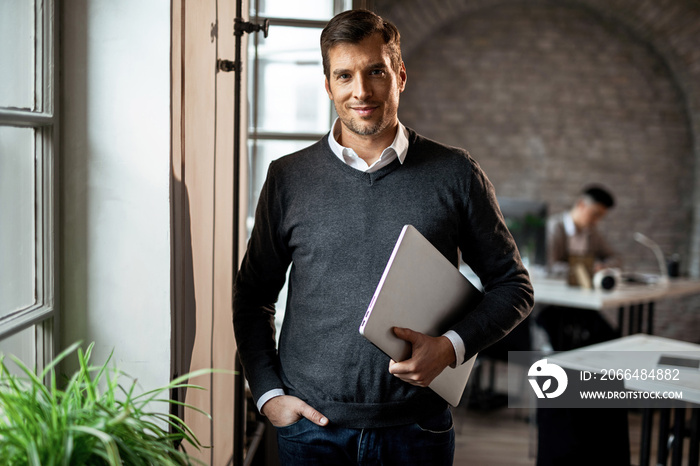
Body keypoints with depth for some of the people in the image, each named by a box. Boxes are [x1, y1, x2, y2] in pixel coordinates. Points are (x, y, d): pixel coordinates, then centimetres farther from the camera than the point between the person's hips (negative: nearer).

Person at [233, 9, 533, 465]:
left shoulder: (456, 174, 0)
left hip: (417, 429, 0)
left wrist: (451, 347, -11)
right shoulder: (288, 178, 3)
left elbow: (513, 285, 5)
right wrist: (267, 393, 0)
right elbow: (253, 295, 10)